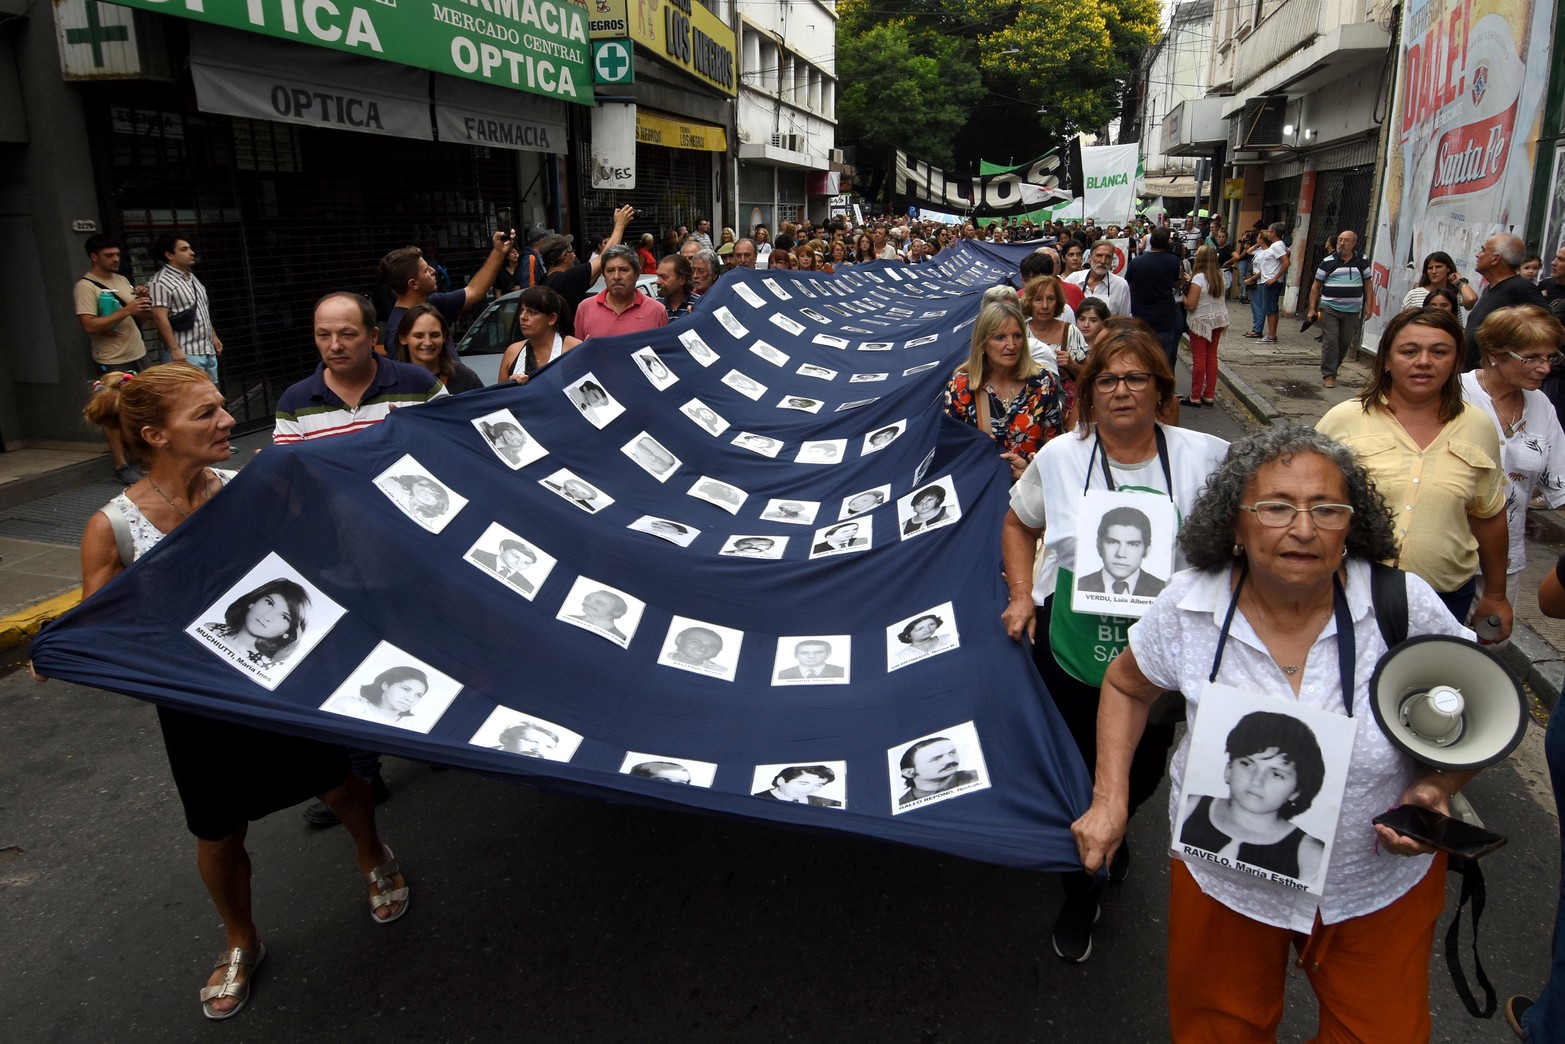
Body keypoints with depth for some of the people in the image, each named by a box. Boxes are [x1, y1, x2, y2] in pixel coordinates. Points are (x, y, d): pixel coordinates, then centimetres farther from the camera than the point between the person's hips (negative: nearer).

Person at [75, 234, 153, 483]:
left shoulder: (121, 280, 12)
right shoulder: (85, 287, -10)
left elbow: (141, 317, 15)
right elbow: (89, 325, -21)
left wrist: (144, 302, -6)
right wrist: (126, 310, -24)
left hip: (138, 354, 7)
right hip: (112, 361, -7)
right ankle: (121, 465, 2)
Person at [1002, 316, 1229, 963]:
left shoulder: (1205, 457, -8)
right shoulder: (1058, 458, -5)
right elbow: (1019, 525, 11)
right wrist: (1022, 596, -1)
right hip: (1071, 653, 0)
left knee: (1143, 775, 19)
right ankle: (1081, 893, 39)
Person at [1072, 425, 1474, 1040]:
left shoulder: (1405, 606, -18)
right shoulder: (1187, 609, -17)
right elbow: (1127, 686, 1)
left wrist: (1438, 788, -19)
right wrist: (1109, 799, -7)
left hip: (1382, 885, 0)